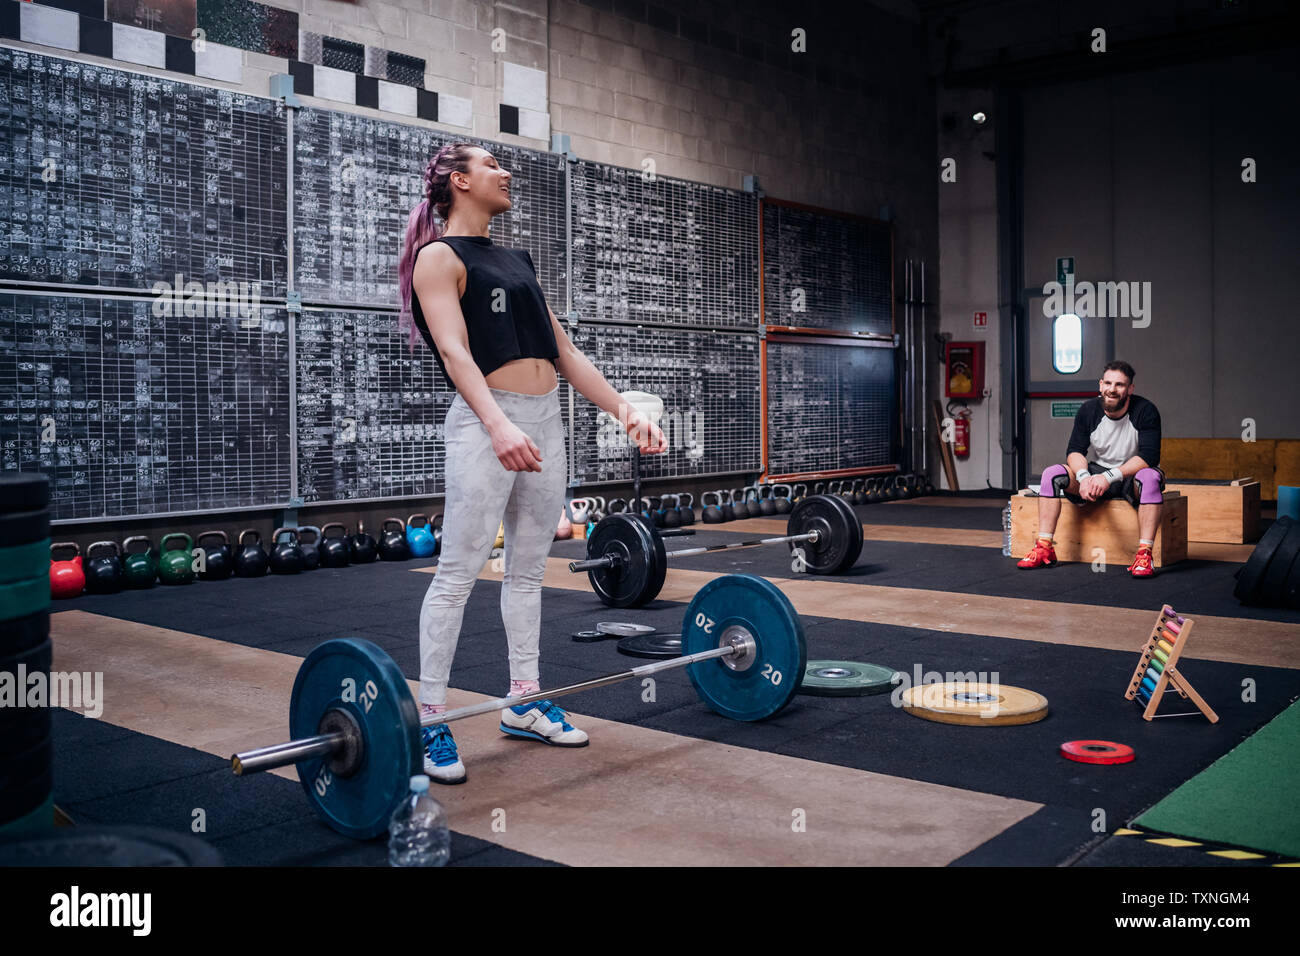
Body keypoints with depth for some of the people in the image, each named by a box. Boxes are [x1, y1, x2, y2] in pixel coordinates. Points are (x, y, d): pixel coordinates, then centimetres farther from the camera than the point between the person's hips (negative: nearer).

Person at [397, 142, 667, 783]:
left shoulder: (516, 261, 22)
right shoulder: (439, 256, -1)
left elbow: (565, 352, 19)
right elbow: (454, 349, -17)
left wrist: (625, 411, 10)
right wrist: (498, 425, -33)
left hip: (545, 424, 8)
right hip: (487, 424, -7)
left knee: (528, 569, 11)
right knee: (458, 575, -6)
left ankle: (524, 705, 20)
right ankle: (430, 721, 1)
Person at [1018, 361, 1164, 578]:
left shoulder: (1145, 411, -16)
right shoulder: (1089, 410, -6)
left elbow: (1149, 457, -24)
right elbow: (1075, 450, -8)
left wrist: (1110, 476, -35)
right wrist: (1084, 476, -31)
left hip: (1131, 476, -3)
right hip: (1097, 472, 3)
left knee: (1151, 477, -38)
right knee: (1052, 474, -19)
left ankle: (1144, 554, -40)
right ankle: (1043, 549, -21)